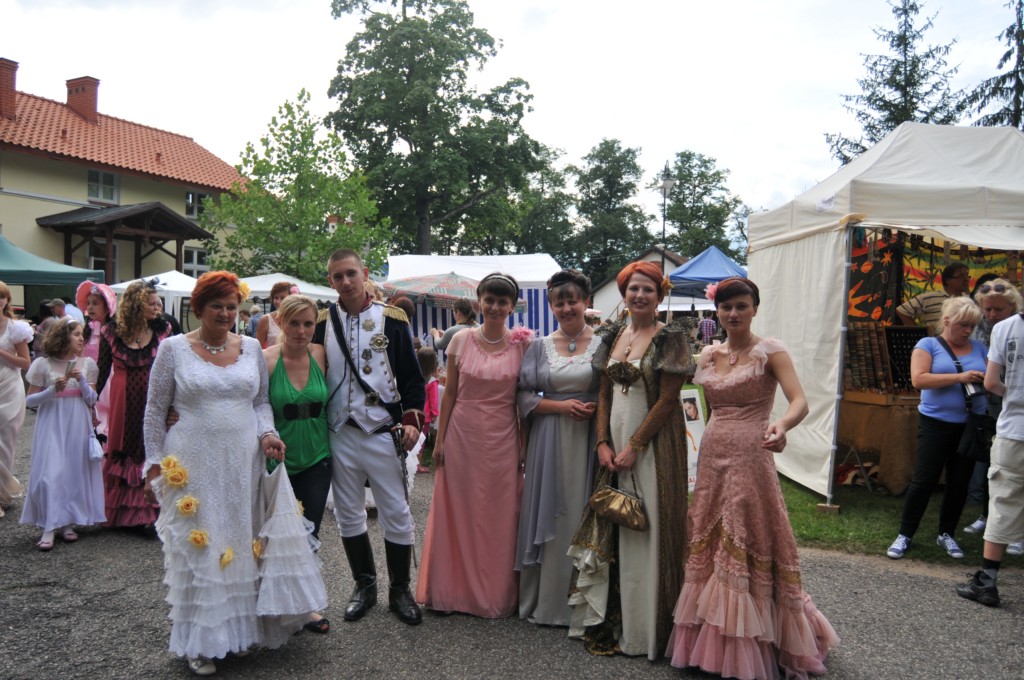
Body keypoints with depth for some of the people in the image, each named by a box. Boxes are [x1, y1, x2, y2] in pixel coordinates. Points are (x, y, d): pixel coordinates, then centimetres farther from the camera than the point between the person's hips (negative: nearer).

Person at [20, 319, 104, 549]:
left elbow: (92, 400, 4)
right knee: (51, 472, -9)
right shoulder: (43, 364, -4)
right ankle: (48, 528, -3)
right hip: (52, 425, -3)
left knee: (75, 471, 4)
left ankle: (67, 523, 16)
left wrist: (82, 380, -12)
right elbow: (30, 400, 0)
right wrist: (53, 390, -16)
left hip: (78, 426, 3)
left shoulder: (87, 364, 3)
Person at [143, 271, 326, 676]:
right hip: (195, 467, -3)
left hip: (245, 464, 3)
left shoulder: (251, 349, 6)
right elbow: (155, 411, 2)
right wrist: (154, 464, -1)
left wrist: (267, 433, -5)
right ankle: (202, 642, 19)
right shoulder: (174, 349, -2)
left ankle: (240, 627, 27)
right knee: (200, 550, 3)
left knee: (245, 546, 8)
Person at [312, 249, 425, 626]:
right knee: (348, 514, 11)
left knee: (397, 514, 3)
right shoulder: (322, 323, 5)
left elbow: (411, 375, 2)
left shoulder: (392, 319, 0)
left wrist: (412, 418, -9)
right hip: (339, 435, 3)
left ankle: (400, 590, 19)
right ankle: (364, 585, 28)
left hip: (383, 433, -2)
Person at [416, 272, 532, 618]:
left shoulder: (522, 344, -2)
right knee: (457, 513, 7)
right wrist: (439, 440, 2)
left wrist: (525, 448, -2)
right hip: (463, 437, 1)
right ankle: (454, 589, 25)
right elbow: (450, 393, 4)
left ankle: (496, 593, 24)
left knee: (500, 518, 7)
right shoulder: (461, 340, 0)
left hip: (503, 440, 0)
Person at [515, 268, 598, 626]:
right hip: (550, 440, 1)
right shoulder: (540, 347, 8)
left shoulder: (603, 345, 3)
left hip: (589, 439, -1)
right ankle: (546, 600, 17)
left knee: (584, 518, 2)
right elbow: (525, 396, 3)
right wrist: (561, 406, -10)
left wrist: (597, 408, -14)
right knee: (549, 515, 4)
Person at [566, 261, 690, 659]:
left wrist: (632, 447, -13)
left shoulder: (669, 338, -7)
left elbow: (667, 401, -11)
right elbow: (604, 394, 11)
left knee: (644, 532, 0)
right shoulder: (613, 336, 10)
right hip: (614, 442, 6)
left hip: (652, 443, -6)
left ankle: (640, 628, 14)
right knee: (607, 531, 10)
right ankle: (605, 619, 23)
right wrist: (603, 443, -1)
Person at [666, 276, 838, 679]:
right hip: (712, 457, 6)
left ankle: (751, 643, 14)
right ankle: (713, 638, 24)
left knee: (747, 548, -2)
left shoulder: (769, 351, -7)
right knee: (708, 546, 10)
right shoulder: (708, 356, 10)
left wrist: (783, 424, -39)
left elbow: (800, 401, -19)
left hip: (750, 458, -6)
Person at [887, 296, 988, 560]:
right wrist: (959, 377, -20)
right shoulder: (928, 345, -2)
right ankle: (905, 534, 9)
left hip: (971, 426, 4)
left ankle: (947, 534, 26)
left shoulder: (979, 348, 11)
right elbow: (918, 379, -15)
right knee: (924, 480, -3)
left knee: (960, 483, 10)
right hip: (936, 425, -4)